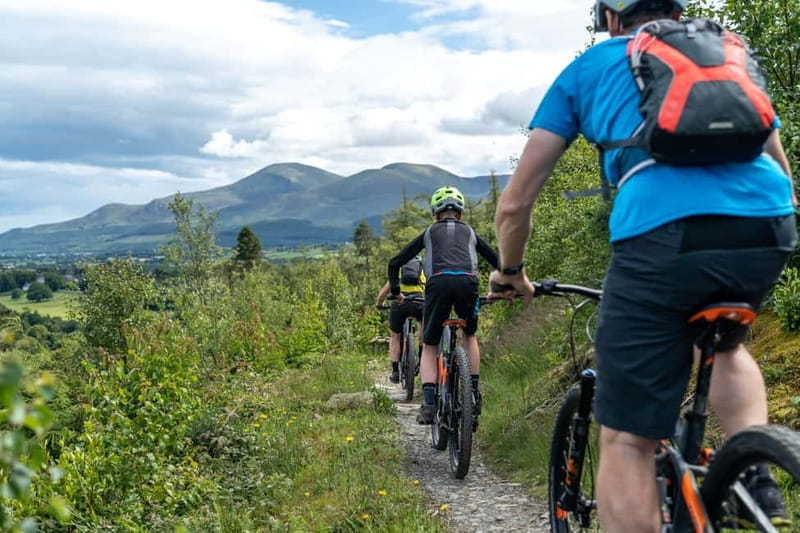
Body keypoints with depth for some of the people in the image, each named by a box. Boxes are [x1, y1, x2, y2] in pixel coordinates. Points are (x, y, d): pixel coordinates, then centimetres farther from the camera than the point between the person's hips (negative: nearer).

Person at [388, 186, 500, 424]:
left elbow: (395, 262, 25)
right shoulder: (469, 231, 30)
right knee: (470, 335, 28)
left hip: (438, 283, -1)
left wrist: (395, 290, 35)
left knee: (429, 347, 12)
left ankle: (429, 402, -7)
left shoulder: (430, 232, 28)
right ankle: (474, 393, 19)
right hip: (467, 282, 1)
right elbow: (497, 261, 28)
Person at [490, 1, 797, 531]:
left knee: (626, 440, 5)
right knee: (726, 343, 35)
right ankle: (756, 479, 17)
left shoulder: (588, 67, 24)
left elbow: (514, 204, 21)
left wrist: (511, 273, 39)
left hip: (661, 234, -4)